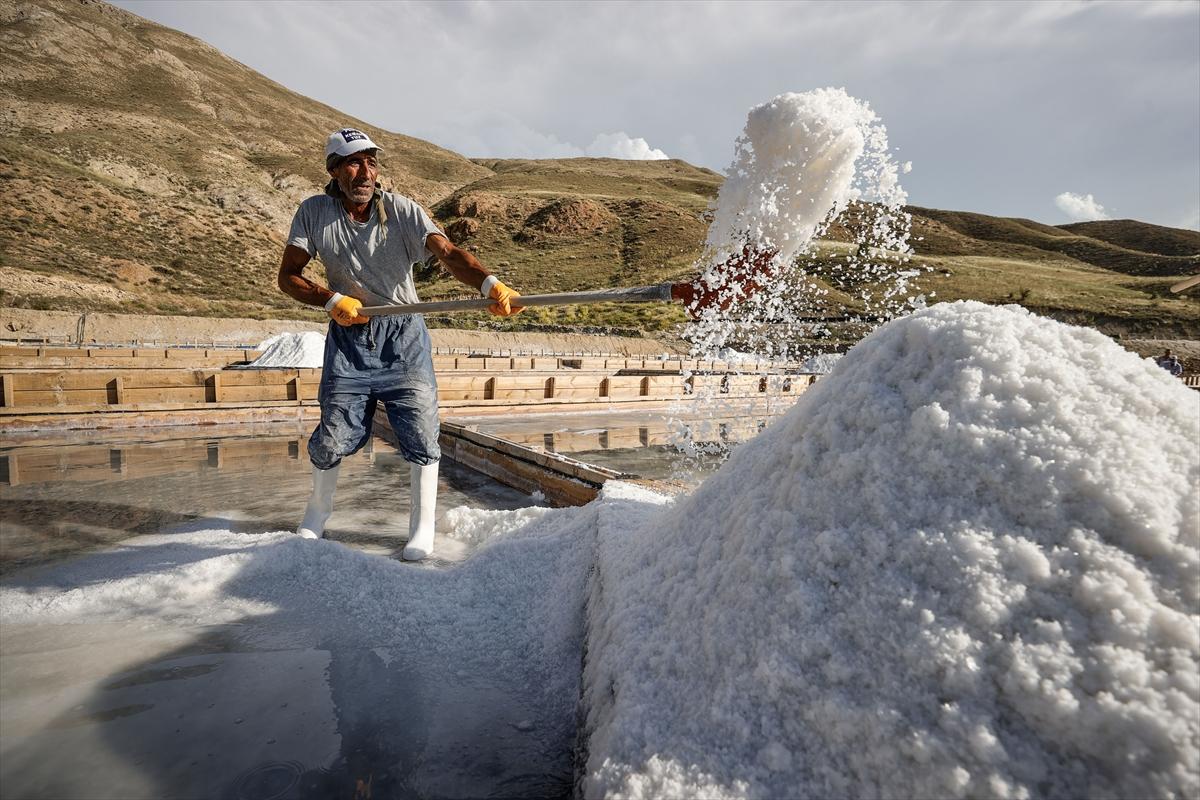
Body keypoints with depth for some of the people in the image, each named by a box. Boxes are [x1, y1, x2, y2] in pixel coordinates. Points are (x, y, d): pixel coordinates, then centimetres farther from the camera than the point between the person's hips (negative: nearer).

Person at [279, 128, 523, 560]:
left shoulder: (402, 211, -11)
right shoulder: (314, 212, -4)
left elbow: (448, 253, -26)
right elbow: (288, 276, -1)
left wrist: (490, 284, -44)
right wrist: (333, 300, -18)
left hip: (403, 335, -1)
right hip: (348, 336, 1)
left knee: (420, 432, -3)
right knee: (334, 435, 5)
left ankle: (423, 528, 15)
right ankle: (318, 509, 36)